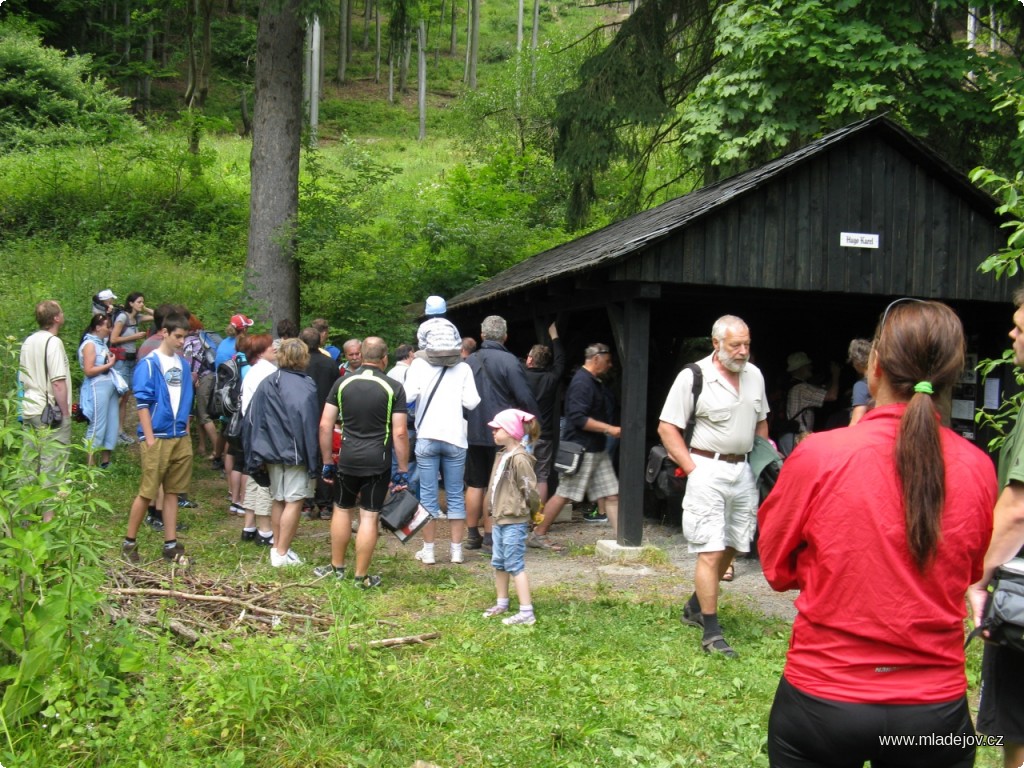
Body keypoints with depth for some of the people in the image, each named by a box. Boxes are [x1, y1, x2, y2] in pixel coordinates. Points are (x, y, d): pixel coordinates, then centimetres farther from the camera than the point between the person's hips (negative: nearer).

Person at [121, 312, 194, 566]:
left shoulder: (183, 364, 12)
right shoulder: (149, 363, -8)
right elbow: (142, 402, -11)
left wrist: (186, 432, 13)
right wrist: (150, 438, -15)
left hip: (180, 439, 6)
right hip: (157, 438, -6)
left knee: (172, 492, 10)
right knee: (147, 492, 0)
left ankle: (171, 545, 15)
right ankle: (129, 543, 13)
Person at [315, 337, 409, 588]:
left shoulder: (343, 383, 2)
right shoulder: (393, 388, -5)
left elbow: (325, 425, 1)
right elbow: (399, 433, -9)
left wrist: (327, 461, 10)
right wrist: (403, 470, -1)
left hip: (347, 459, 2)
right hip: (378, 463, -2)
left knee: (342, 510, 18)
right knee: (369, 517, 4)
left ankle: (336, 567, 29)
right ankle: (361, 576, 10)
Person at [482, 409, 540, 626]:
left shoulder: (519, 458, -19)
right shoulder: (502, 455, 11)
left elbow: (530, 489, -19)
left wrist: (525, 508, -5)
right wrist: (492, 507, 13)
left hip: (514, 522, -10)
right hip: (500, 519, 10)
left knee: (515, 565, -7)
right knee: (498, 563, 19)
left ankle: (526, 613, -3)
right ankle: (501, 603, 35)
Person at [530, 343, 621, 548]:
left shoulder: (596, 382, 16)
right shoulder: (581, 383, -16)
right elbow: (579, 418, -25)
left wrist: (612, 430, 15)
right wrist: (609, 429, -23)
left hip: (597, 450, 10)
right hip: (581, 450, -10)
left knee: (611, 494, 5)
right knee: (563, 494, -3)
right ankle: (538, 535, 9)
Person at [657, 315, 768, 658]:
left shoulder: (755, 375, 8)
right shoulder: (692, 377, -10)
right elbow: (666, 427, -8)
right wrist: (692, 468, -13)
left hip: (743, 471, 7)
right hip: (708, 470, -7)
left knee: (731, 547, 14)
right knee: (711, 552, -8)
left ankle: (695, 607, 31)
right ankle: (711, 632, -2)